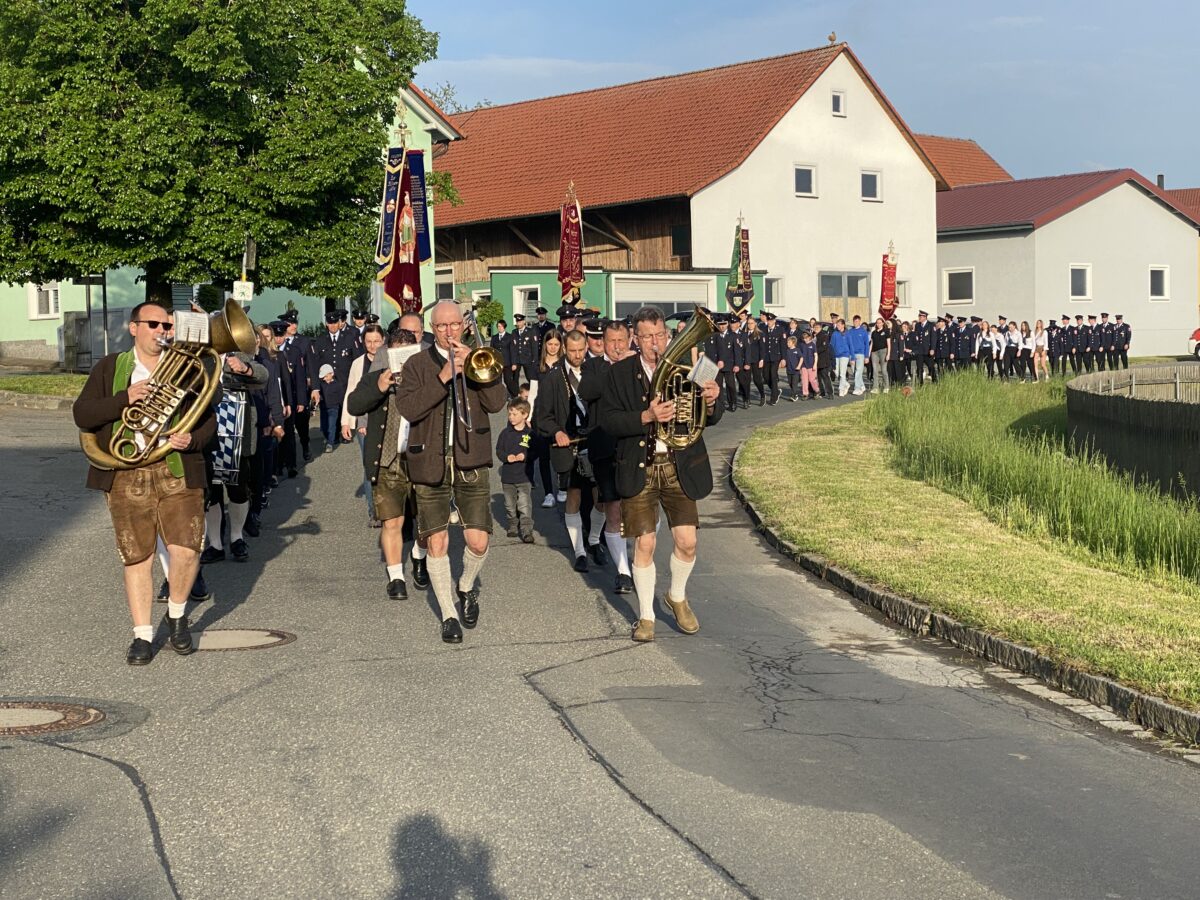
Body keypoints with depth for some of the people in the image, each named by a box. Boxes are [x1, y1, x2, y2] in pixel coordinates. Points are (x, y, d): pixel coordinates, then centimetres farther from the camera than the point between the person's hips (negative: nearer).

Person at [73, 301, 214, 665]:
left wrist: (193, 439, -11)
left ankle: (177, 614, 16)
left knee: (185, 549, -11)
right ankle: (142, 634, 13)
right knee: (136, 557, 3)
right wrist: (125, 398, -15)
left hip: (178, 469, 0)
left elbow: (208, 419, 11)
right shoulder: (109, 368, 9)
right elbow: (82, 415, -1)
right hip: (127, 475, 0)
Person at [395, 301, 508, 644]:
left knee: (478, 541, -4)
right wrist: (443, 377, -20)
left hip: (471, 462, 1)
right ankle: (449, 616, 13)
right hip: (430, 464, -1)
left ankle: (467, 586, 28)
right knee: (437, 543, 0)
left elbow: (496, 403, -7)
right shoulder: (417, 365, 4)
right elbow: (408, 408, -12)